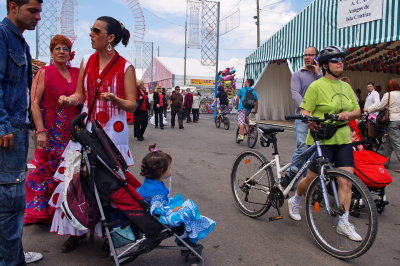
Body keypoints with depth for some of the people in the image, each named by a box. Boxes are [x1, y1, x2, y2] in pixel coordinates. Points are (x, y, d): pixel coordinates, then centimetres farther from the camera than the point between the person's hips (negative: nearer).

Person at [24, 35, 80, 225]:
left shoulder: (77, 73, 11)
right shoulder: (44, 72, 1)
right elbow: (34, 103, -5)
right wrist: (40, 131, -13)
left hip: (72, 132, 3)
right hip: (51, 132, -3)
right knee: (47, 170, 0)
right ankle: (41, 211, 16)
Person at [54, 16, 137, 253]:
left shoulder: (125, 67, -6)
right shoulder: (87, 61, 8)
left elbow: (132, 105, -7)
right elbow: (80, 95, 11)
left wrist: (115, 100, -26)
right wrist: (69, 99, -11)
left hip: (113, 132, -4)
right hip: (86, 128, 4)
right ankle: (77, 230, 21)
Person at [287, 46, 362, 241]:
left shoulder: (346, 87, 13)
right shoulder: (317, 86, -7)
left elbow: (358, 111, 14)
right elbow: (304, 110, -10)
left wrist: (348, 114, -9)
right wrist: (310, 121, -31)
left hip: (343, 140, 6)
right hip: (321, 140, -6)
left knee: (346, 181, 0)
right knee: (312, 178, 6)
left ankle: (344, 223, 11)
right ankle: (294, 202, 34)